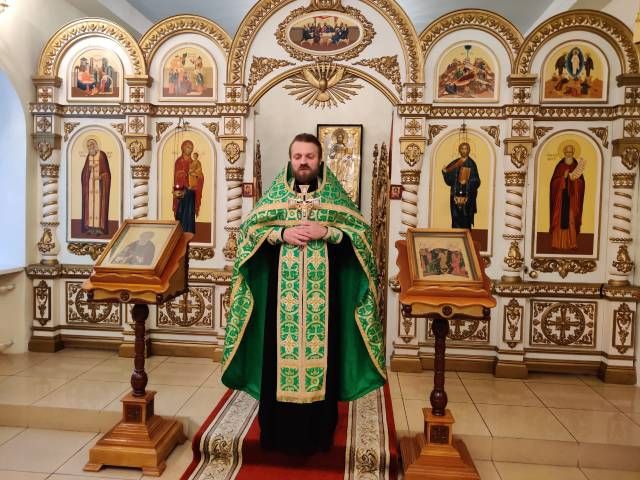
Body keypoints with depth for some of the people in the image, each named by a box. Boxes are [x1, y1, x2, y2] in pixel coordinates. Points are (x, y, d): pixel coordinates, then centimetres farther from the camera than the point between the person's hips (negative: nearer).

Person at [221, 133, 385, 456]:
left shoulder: (335, 195, 6)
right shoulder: (274, 194, 8)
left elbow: (361, 234, 0)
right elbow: (248, 230, 3)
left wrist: (326, 232, -14)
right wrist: (282, 234, -13)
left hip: (323, 292, 0)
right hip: (280, 291, 1)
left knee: (321, 348, 4)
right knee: (281, 351, 3)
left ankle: (318, 433, 19)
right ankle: (279, 431, 18)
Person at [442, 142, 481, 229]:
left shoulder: (471, 164, 1)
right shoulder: (455, 163, 9)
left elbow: (476, 181, -2)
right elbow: (449, 179, 5)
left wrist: (468, 181, -19)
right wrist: (445, 172, -13)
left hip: (467, 195, -2)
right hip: (456, 195, 2)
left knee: (466, 219, -3)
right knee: (456, 218, 0)